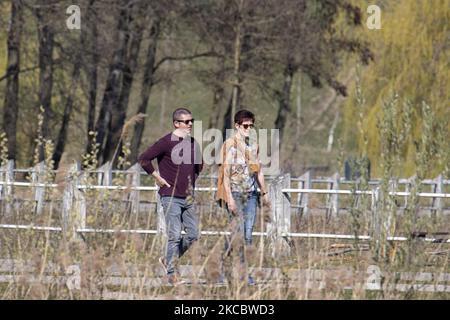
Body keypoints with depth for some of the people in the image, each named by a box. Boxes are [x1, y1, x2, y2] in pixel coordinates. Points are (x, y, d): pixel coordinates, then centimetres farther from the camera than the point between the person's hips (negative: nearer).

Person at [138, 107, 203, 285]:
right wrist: (158, 178, -10)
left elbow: (199, 164, 30)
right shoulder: (167, 142, -10)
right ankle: (171, 274, -1)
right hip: (171, 197, -7)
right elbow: (143, 159, -13)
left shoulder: (193, 143, 10)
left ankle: (167, 260, 22)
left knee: (193, 235, 6)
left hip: (188, 198, 7)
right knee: (175, 236, -9)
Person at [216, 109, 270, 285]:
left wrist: (264, 192, 20)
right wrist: (229, 198, -17)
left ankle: (244, 273, 5)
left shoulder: (253, 146, 13)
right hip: (235, 193, -6)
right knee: (238, 232, -13)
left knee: (247, 234, 2)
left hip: (251, 194, 6)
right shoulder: (230, 145, -7)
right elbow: (225, 173, -11)